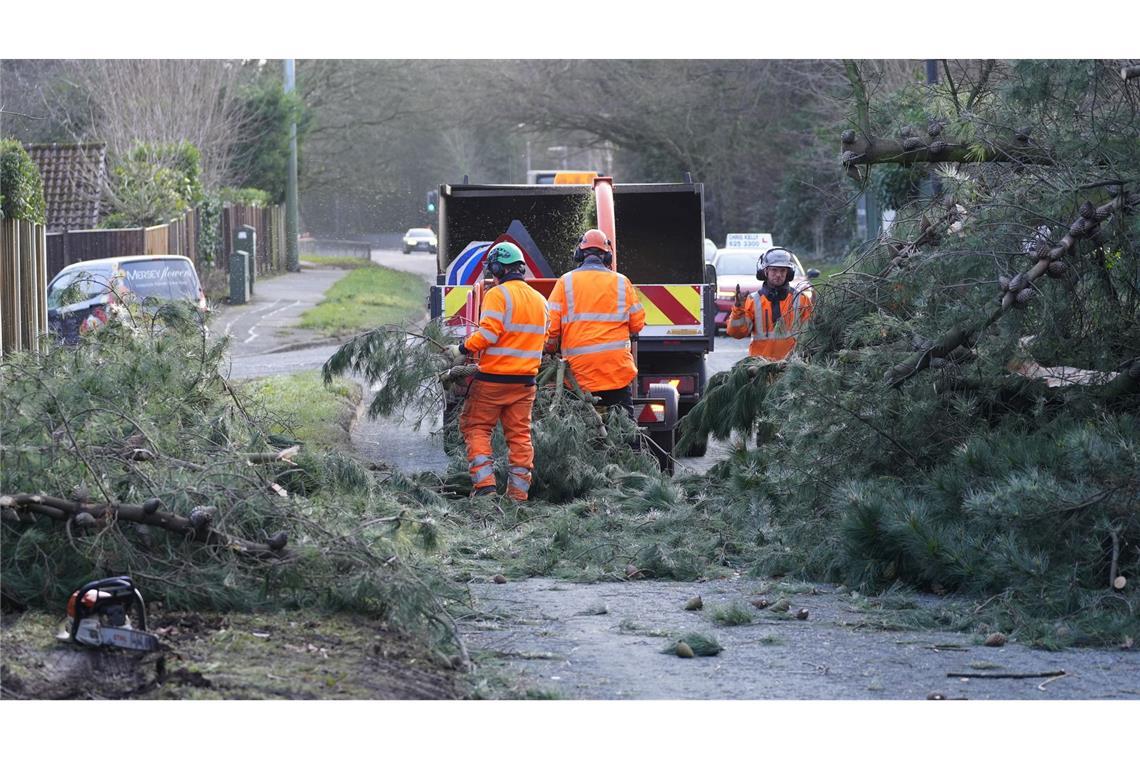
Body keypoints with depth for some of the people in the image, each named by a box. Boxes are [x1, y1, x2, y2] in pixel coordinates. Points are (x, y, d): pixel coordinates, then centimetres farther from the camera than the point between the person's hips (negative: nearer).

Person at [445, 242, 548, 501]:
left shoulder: (498, 295, -12)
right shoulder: (539, 299, 11)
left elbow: (488, 333, -20)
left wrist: (463, 350, -8)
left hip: (494, 377, -6)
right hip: (525, 381, 6)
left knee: (476, 427, 5)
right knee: (520, 435, 8)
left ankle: (485, 484, -6)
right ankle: (518, 493, 7)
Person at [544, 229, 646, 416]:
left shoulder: (566, 282, 0)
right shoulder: (622, 282, 3)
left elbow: (551, 324, -2)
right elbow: (637, 323, 6)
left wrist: (550, 351, 16)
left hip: (579, 368, -1)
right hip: (617, 369, 1)